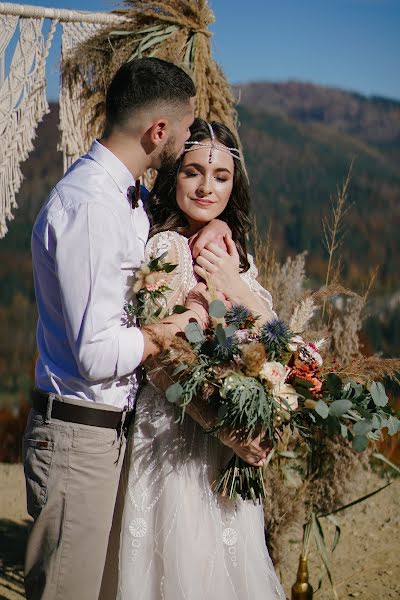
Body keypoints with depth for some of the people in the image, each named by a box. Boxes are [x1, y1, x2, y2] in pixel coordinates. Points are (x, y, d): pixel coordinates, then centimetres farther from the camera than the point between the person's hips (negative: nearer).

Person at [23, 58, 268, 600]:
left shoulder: (129, 196, 9)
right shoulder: (87, 205, -22)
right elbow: (98, 353, -26)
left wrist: (211, 225, 7)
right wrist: (181, 322, -10)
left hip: (114, 430, 9)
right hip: (78, 435, -9)